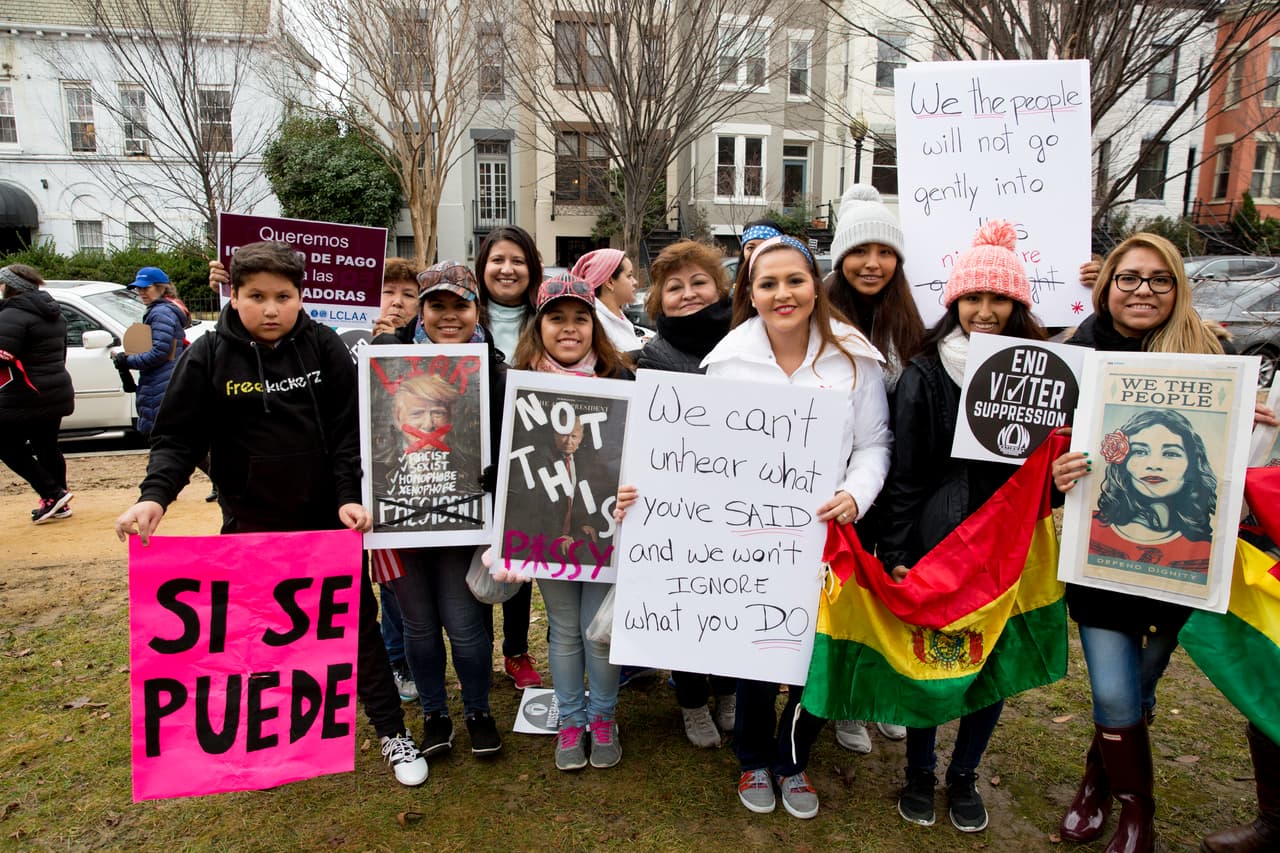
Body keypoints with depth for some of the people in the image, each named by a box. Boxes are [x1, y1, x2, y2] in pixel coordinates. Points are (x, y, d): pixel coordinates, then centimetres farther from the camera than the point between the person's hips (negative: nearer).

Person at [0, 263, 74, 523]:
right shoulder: (52, 313, 14)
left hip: (23, 401, -9)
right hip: (56, 395, 9)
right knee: (47, 447, 16)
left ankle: (53, 494, -2)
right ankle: (59, 503, 20)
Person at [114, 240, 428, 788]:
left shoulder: (324, 347, -6)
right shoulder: (208, 357, -5)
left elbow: (349, 429, -6)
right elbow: (178, 438, -4)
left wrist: (350, 496, -16)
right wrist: (154, 496, -21)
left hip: (328, 518, 0)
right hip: (251, 523, 1)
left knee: (357, 622, 8)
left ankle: (392, 732, 22)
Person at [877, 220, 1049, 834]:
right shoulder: (925, 373, -5)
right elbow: (904, 471, -6)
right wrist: (896, 553, -9)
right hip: (937, 539, -2)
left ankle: (964, 775, 35)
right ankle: (919, 772, 31)